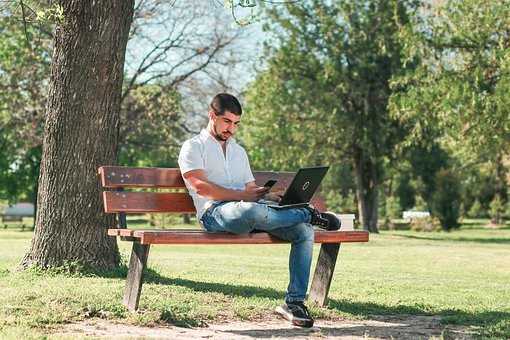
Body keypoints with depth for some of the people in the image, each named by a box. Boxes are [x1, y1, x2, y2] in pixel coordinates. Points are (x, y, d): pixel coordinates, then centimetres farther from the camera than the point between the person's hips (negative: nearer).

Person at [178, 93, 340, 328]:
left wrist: (271, 197, 0)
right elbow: (200, 186, -8)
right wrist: (243, 195, -15)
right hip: (216, 212, -6)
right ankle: (309, 214, -14)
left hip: (249, 208, 6)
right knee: (251, 210, -42)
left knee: (304, 231, -17)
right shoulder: (194, 147, 10)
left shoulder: (239, 151, 31)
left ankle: (294, 302, -18)